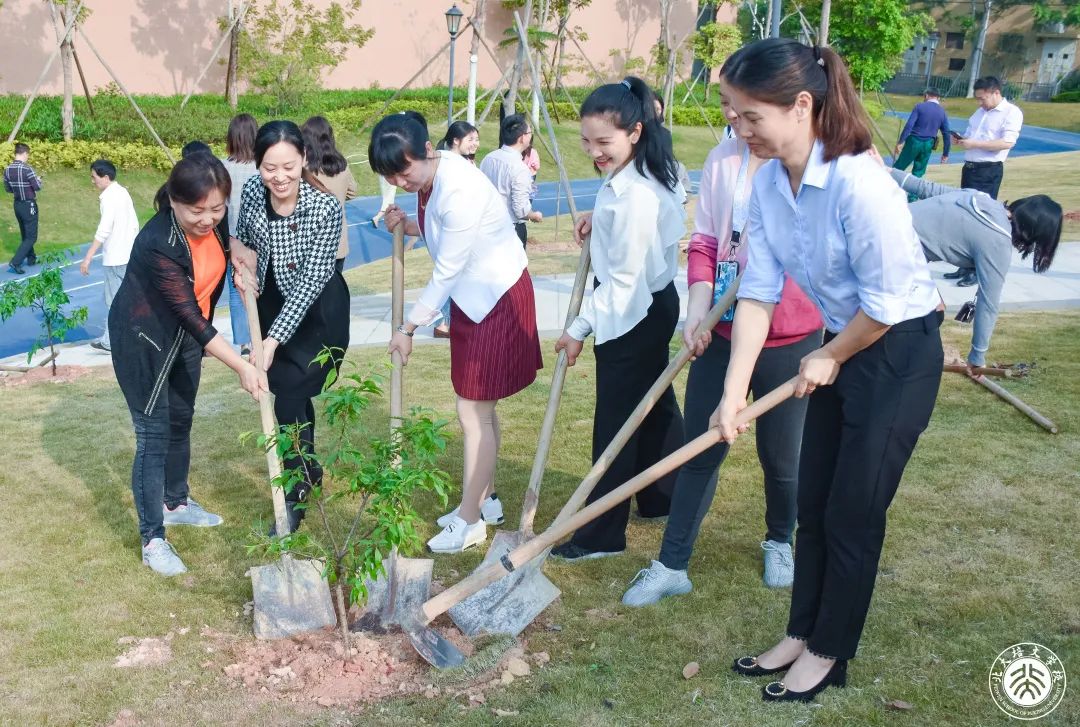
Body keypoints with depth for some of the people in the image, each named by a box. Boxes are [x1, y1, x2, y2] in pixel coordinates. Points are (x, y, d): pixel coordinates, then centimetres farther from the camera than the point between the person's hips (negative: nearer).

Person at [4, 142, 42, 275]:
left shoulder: (7, 169, 0)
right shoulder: (27, 169, -22)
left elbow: (7, 189, 10)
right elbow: (38, 187, -19)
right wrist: (38, 179, 2)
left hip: (17, 204, 7)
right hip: (29, 205, -7)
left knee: (25, 234, 22)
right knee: (31, 237, 0)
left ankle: (31, 258, 34)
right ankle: (15, 263, -9)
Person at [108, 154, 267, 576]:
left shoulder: (214, 221, -15)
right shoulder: (158, 244, -35)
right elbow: (191, 316, -34)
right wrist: (242, 368, -36)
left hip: (186, 334, 7)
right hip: (143, 339, -7)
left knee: (180, 421, 20)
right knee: (154, 435, -5)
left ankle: (176, 503, 41)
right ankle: (152, 540, 5)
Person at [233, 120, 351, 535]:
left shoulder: (325, 208, -28)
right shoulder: (252, 191, -14)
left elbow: (310, 282, -28)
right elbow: (244, 239, 7)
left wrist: (274, 339, -33)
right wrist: (244, 265, -16)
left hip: (316, 310, -5)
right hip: (272, 302, 5)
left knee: (290, 395, -10)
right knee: (287, 389, 15)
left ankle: (296, 497, 5)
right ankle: (310, 470, 37)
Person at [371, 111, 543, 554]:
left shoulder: (460, 190, -29)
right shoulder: (429, 178, -1)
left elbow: (446, 273, -23)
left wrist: (408, 327, -14)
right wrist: (408, 225, -6)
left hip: (499, 300, -9)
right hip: (471, 298, 9)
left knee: (473, 412, -3)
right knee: (480, 407, 16)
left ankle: (470, 520, 10)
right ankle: (485, 500, 30)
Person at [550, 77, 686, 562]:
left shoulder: (635, 197, -29)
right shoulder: (637, 172, 1)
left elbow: (622, 279, -25)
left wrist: (579, 329, -15)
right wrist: (600, 219, 8)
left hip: (630, 316, -10)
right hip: (651, 306, 10)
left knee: (615, 423, -1)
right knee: (654, 405, 22)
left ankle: (602, 534, 11)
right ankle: (663, 499, 39)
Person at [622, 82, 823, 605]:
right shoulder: (723, 159, 2)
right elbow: (705, 241, 5)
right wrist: (698, 310, -8)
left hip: (789, 340, -3)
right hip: (722, 334, 4)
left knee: (781, 455, 14)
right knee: (699, 450, 8)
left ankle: (779, 542, 41)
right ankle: (672, 566, 19)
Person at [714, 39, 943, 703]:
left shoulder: (857, 183, -30)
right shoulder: (769, 182, -6)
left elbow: (885, 302, -23)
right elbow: (759, 292, -5)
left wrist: (829, 360, -7)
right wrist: (734, 392, -9)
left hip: (900, 356, -7)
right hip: (845, 348, 8)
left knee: (853, 515, 4)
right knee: (813, 504, 15)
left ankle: (828, 653, 25)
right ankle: (802, 634, 33)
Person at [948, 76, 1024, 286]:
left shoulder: (1011, 112, -9)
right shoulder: (980, 111, 16)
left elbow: (1007, 143, -20)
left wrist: (974, 144, -21)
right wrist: (960, 139, 2)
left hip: (989, 172, -8)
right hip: (969, 167, 8)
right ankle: (966, 266, 19)